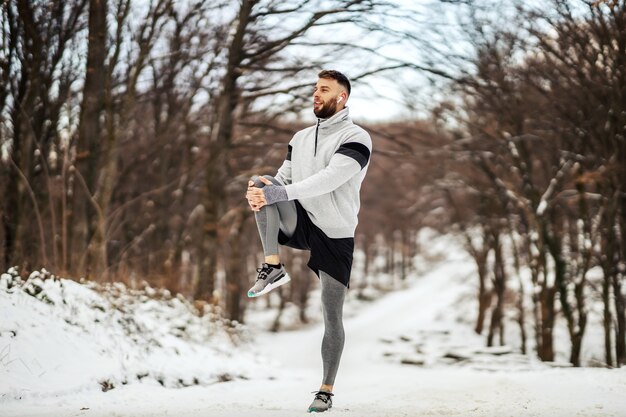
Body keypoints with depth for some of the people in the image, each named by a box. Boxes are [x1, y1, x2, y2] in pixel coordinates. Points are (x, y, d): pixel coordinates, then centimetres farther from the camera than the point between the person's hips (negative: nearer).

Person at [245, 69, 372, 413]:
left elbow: (330, 178, -24)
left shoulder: (355, 137, -9)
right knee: (262, 183, -23)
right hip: (300, 223, 4)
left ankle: (326, 390, 14)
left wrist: (279, 193, -33)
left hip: (335, 236, -4)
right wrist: (261, 189, -20)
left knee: (332, 317, 0)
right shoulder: (301, 138, 12)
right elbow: (282, 179, 6)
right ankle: (273, 266, -22)